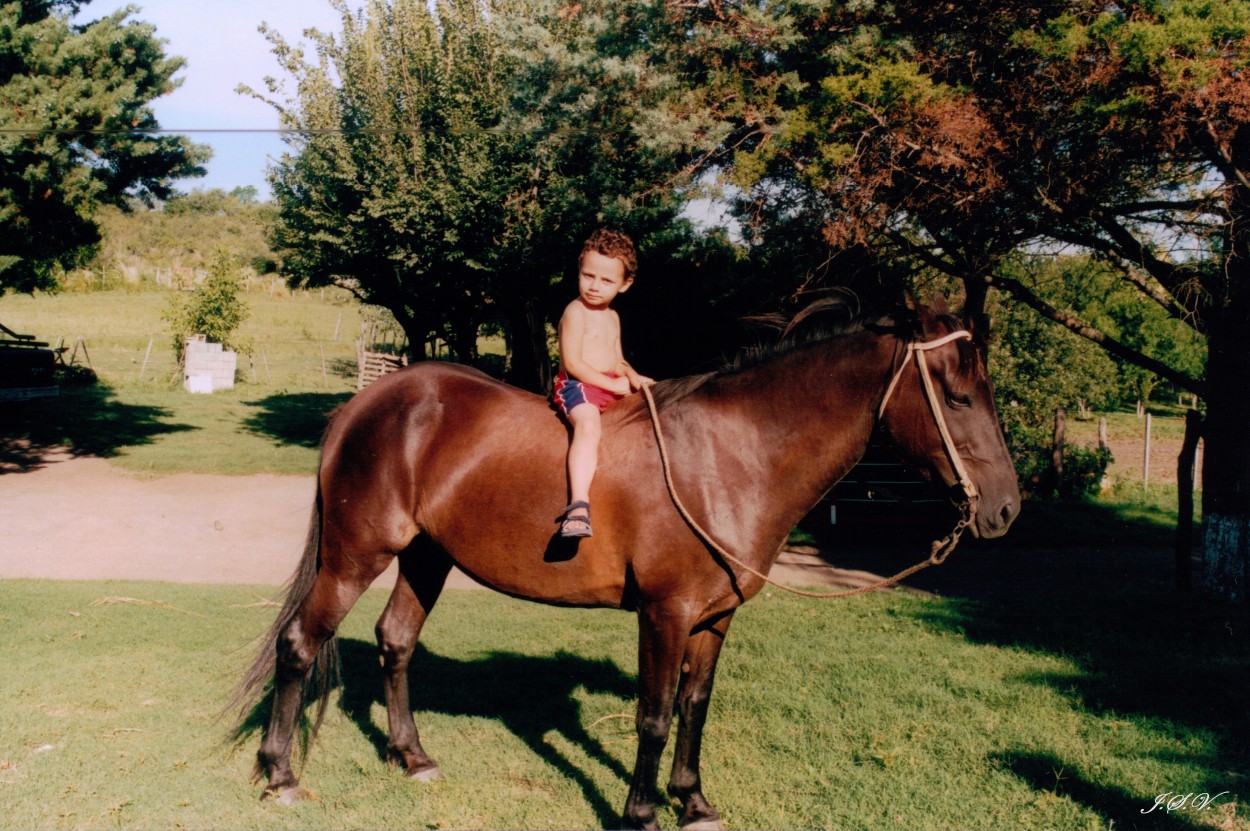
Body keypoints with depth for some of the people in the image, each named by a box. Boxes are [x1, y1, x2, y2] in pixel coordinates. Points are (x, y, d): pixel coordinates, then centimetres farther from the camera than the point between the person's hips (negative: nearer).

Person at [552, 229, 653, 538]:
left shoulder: (612, 317, 18)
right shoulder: (575, 312, -9)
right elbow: (572, 362, -16)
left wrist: (632, 376, 1)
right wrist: (612, 384, -17)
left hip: (612, 387, 9)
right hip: (577, 386, -9)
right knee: (589, 425, -37)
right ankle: (578, 506, -50)